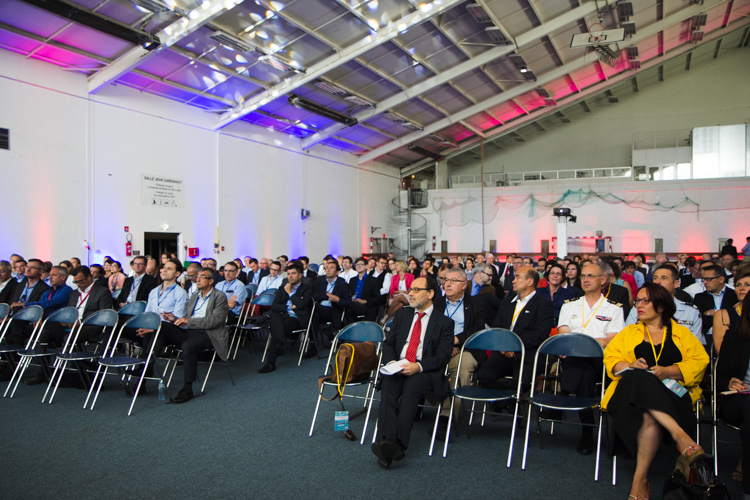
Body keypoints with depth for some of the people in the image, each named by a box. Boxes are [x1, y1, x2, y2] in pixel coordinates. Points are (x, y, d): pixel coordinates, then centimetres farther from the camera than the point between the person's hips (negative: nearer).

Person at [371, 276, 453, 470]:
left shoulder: (444, 322, 8)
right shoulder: (402, 315, 22)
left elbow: (443, 355, -2)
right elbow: (388, 343, 17)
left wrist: (418, 366, -18)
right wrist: (391, 362, -5)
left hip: (424, 372, -3)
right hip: (397, 367, 3)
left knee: (410, 388, -35)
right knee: (388, 385, -30)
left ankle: (398, 444, -45)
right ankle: (388, 441, -43)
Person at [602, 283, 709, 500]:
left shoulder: (682, 334, 22)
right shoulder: (628, 333, 27)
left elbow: (699, 363, 6)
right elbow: (610, 358, 14)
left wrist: (666, 371, -10)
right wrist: (630, 366, -9)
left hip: (673, 393, -1)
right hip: (632, 390, 1)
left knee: (650, 416, -37)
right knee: (642, 380, -39)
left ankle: (640, 479, -35)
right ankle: (680, 435, -41)